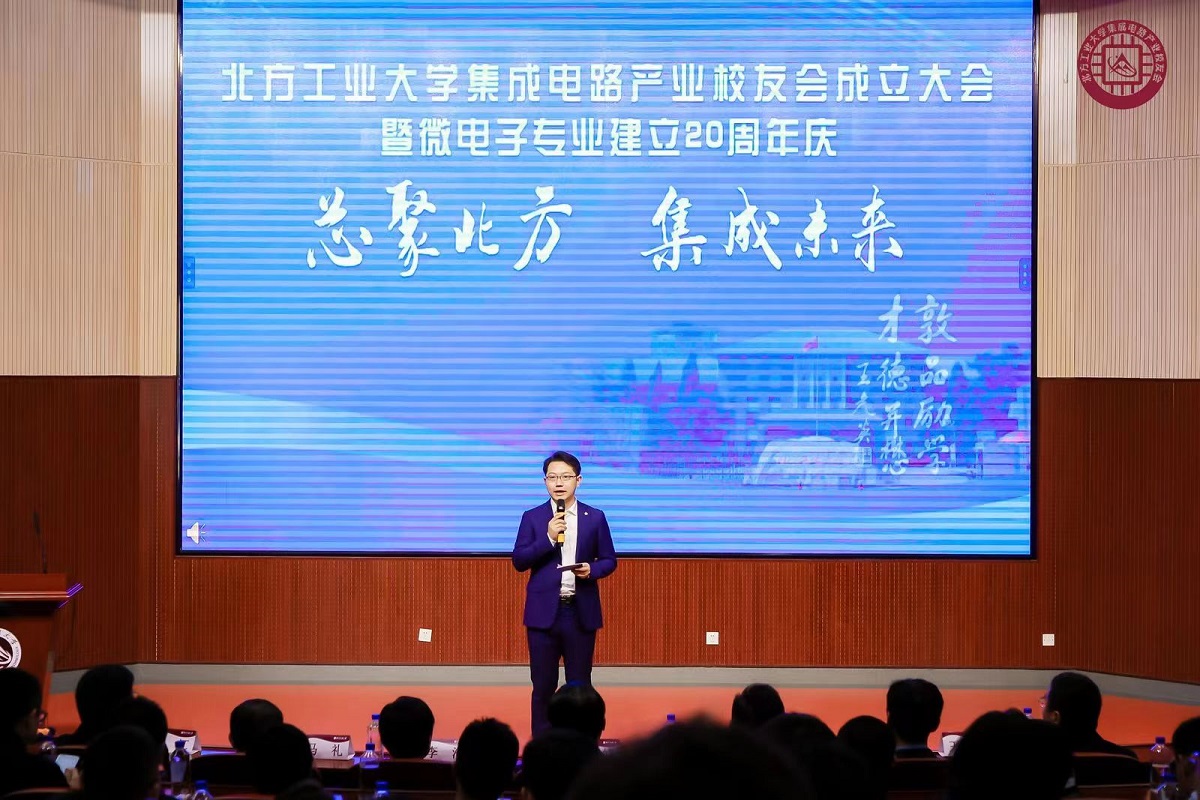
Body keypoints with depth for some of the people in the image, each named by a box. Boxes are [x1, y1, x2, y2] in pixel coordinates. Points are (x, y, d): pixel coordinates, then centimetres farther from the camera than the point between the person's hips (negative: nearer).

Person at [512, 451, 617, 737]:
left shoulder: (595, 518, 5)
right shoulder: (532, 517, 3)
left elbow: (610, 560, 9)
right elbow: (518, 561, -3)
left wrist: (592, 569, -12)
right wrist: (548, 538, -15)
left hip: (581, 612, 0)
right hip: (544, 612, 0)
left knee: (580, 686, 5)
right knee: (543, 686, 4)